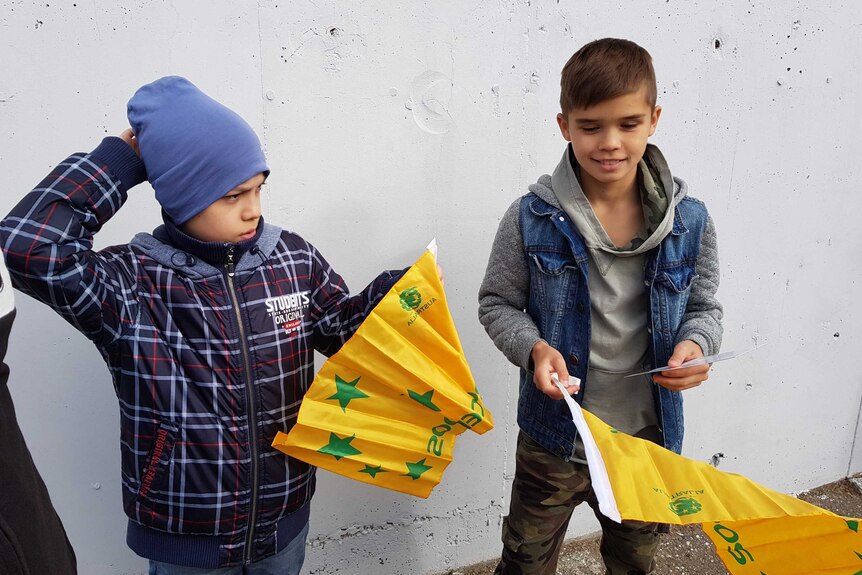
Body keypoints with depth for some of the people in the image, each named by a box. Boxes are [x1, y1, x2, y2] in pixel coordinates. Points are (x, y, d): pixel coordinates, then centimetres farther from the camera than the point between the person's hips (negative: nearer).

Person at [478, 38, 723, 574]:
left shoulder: (690, 221, -9)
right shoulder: (531, 219, -15)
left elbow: (705, 306, 4)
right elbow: (498, 303, -4)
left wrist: (694, 344, -18)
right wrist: (534, 348, -23)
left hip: (649, 439, 2)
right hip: (554, 435, -2)